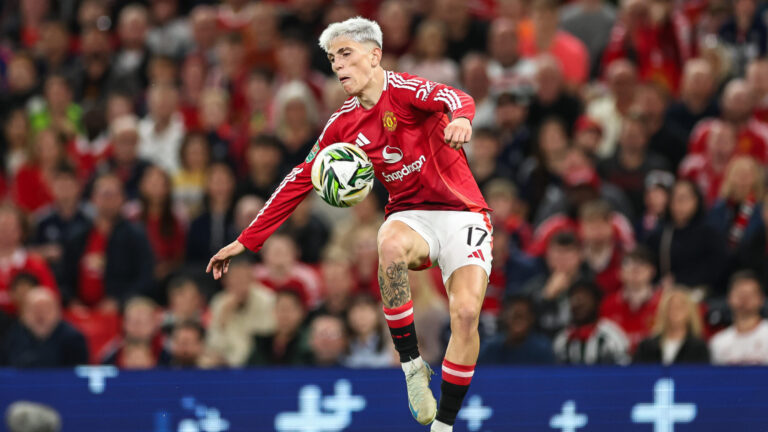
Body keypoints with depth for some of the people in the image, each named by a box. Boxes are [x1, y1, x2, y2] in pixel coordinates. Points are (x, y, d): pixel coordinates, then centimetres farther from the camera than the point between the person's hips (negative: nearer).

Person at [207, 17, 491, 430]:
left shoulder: (401, 90, -10)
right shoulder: (343, 124, 7)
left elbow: (453, 98, -30)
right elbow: (300, 180, 13)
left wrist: (460, 117, -57)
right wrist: (246, 241, 11)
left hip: (461, 214, -3)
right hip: (410, 215, 3)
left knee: (466, 312, -22)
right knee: (390, 244, -34)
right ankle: (412, 366, -23)